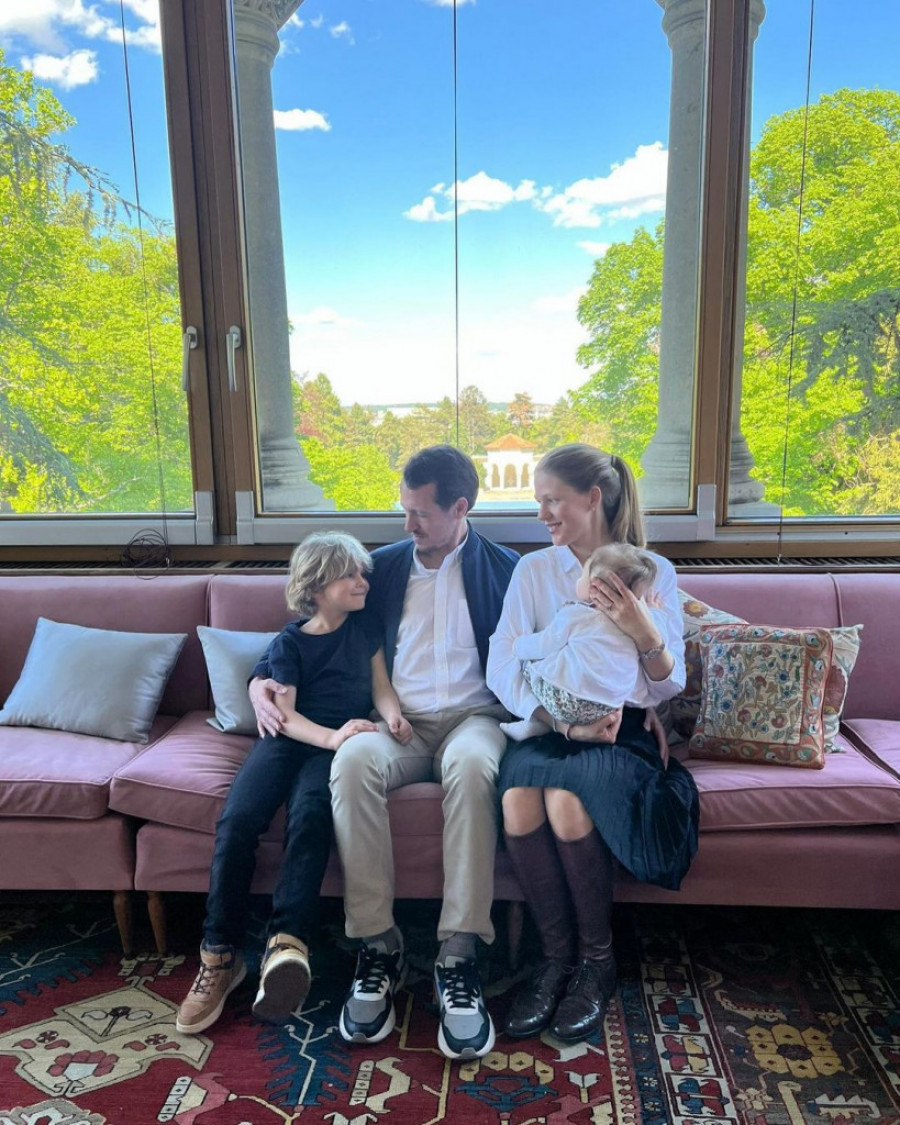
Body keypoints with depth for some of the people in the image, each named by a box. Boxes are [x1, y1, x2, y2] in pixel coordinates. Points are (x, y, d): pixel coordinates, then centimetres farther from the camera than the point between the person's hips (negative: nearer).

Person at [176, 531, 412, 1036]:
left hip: (339, 741, 0)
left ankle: (287, 942, -39)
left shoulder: (365, 629, 13)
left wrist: (395, 716, -14)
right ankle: (220, 955, -15)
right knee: (237, 820, -24)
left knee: (310, 814, -33)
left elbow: (381, 686, 9)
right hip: (288, 739, 1)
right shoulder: (290, 643, 8)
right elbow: (285, 714, -2)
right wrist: (331, 736, -21)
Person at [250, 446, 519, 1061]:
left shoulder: (505, 568, 8)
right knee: (352, 761, -32)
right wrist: (262, 678, 3)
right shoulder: (382, 566, 15)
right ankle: (378, 946, -21)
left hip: (472, 717, -2)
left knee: (473, 764, -38)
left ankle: (459, 957, -29)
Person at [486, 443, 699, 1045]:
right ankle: (557, 956, -6)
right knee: (517, 800, -29)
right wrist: (564, 720, -19)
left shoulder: (654, 572, 1)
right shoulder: (534, 569, 4)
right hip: (550, 726, 2)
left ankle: (597, 960, -4)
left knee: (568, 799, -30)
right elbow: (502, 670, -5)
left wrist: (645, 632, -22)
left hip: (623, 729, -1)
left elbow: (670, 684, -2)